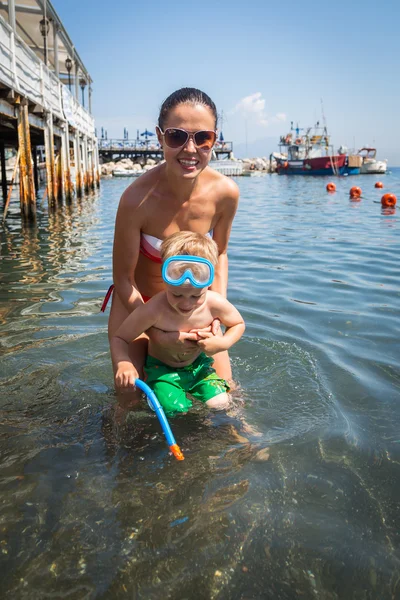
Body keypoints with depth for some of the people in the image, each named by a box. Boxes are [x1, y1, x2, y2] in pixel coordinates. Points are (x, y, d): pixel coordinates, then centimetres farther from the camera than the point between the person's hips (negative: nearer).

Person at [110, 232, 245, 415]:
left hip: (198, 365, 3)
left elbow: (238, 324, -3)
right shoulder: (154, 310, -35)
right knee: (174, 410, -19)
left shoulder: (215, 304, -25)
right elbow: (119, 338, -24)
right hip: (161, 368, -3)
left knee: (220, 404, -9)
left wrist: (223, 343, -24)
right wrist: (123, 363, -45)